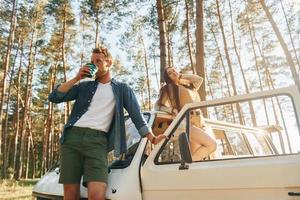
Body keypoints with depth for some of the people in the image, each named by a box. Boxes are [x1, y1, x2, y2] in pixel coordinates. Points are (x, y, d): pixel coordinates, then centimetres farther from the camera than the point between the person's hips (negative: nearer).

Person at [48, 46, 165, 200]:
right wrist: (76, 79, 5)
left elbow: (137, 116, 9)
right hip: (72, 136, 3)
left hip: (97, 140, -2)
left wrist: (151, 138, -3)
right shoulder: (84, 86, 20)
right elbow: (54, 97, 12)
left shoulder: (122, 89, 16)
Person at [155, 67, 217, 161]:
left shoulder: (189, 86, 28)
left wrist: (181, 76, 32)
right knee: (212, 144, -24)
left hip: (200, 124, 6)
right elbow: (158, 106, 2)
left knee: (198, 157, -7)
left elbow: (199, 79, 42)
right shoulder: (169, 88, 11)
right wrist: (172, 110, -18)